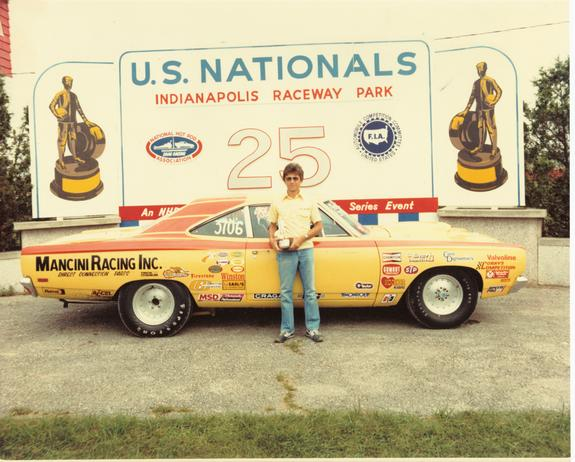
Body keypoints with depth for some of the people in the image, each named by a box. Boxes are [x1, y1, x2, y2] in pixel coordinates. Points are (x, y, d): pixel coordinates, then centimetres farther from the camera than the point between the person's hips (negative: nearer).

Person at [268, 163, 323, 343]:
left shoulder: (309, 202, 7)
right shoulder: (277, 203, 9)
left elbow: (318, 226, 6)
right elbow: (272, 225, 15)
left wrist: (302, 238, -9)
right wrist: (272, 239, -5)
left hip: (305, 249, 0)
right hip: (285, 252, 0)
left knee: (310, 290, 3)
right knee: (285, 292, 3)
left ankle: (312, 328, 10)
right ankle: (287, 329, 11)